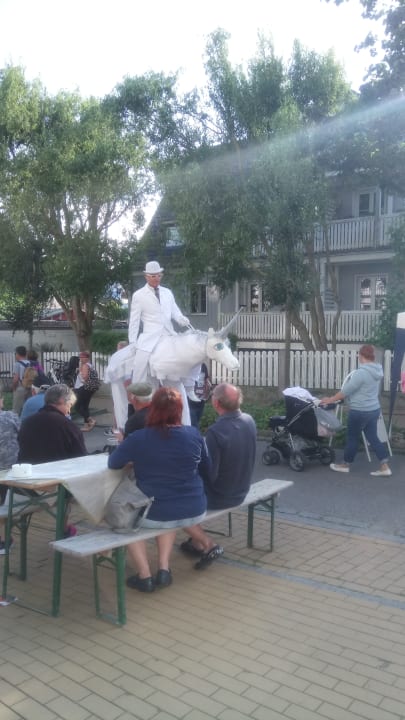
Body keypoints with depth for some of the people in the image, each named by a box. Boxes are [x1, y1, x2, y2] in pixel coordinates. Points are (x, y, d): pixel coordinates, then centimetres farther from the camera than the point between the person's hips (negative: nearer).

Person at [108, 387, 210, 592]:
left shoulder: (138, 438, -12)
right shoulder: (194, 434, -4)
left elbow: (112, 463, 5)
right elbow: (207, 472, 10)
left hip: (155, 514, -3)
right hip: (195, 512, 3)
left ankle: (144, 575, 22)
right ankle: (164, 569, 23)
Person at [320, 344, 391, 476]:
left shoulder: (361, 372, -22)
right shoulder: (376, 371, 7)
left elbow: (346, 391, -18)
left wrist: (330, 400, -7)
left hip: (360, 411, -8)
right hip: (374, 409, 8)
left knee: (352, 437, 7)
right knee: (373, 437, 12)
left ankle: (345, 465, 22)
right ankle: (385, 467, 10)